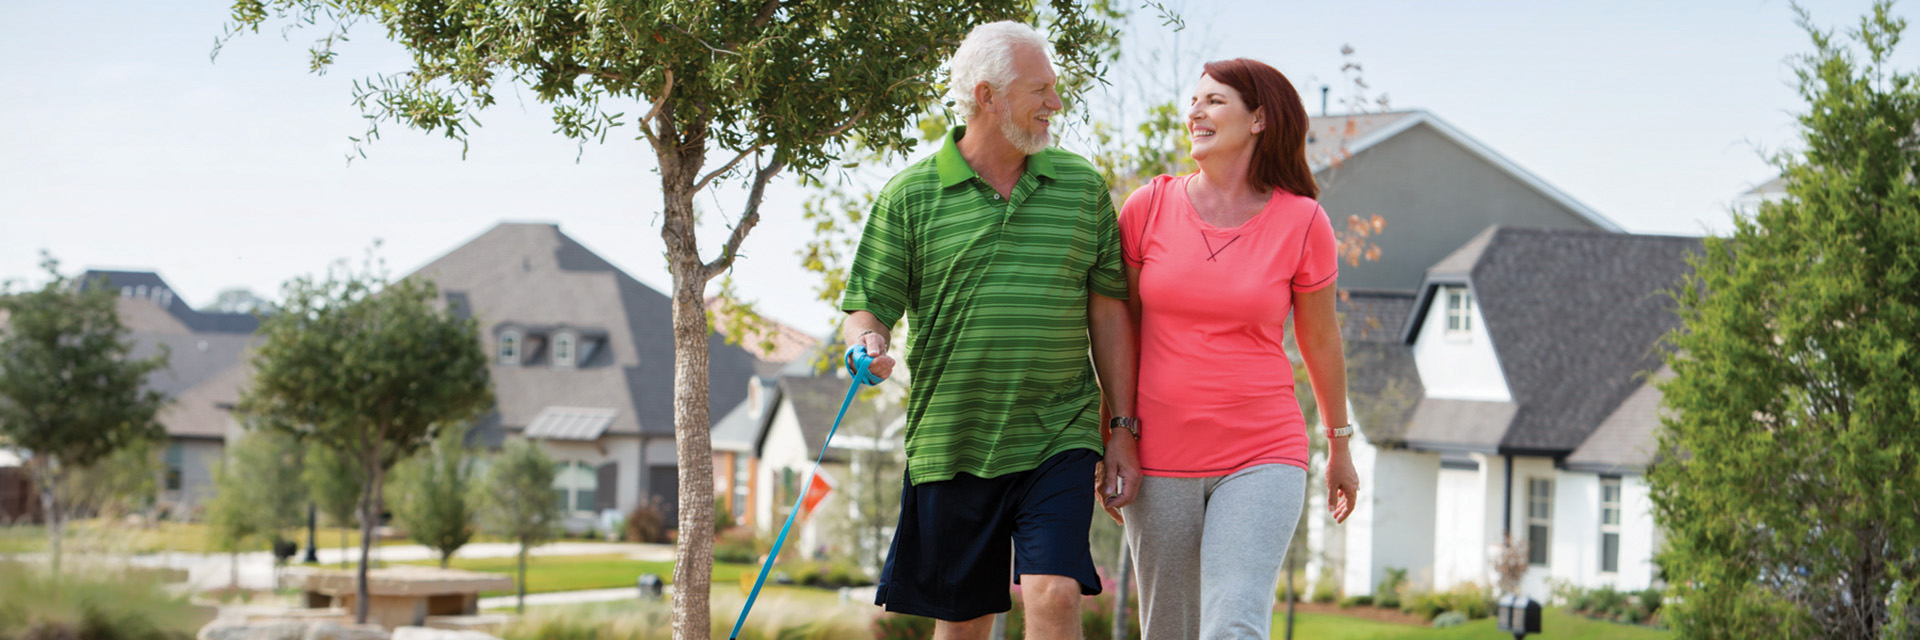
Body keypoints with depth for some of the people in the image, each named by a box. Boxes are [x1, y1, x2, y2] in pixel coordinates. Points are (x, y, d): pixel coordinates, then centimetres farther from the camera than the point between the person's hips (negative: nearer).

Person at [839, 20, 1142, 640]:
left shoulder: (1082, 186, 7)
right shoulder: (911, 195, 1)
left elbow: (1108, 311, 9)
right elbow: (869, 306, 3)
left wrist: (1124, 426, 6)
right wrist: (869, 344, -21)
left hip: (1058, 439, 0)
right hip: (949, 443, 0)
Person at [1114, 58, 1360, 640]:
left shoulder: (1303, 223, -4)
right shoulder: (1148, 208, -1)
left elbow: (1320, 339, 9)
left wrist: (1339, 448, 18)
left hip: (1261, 459, -2)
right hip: (1160, 459, 2)